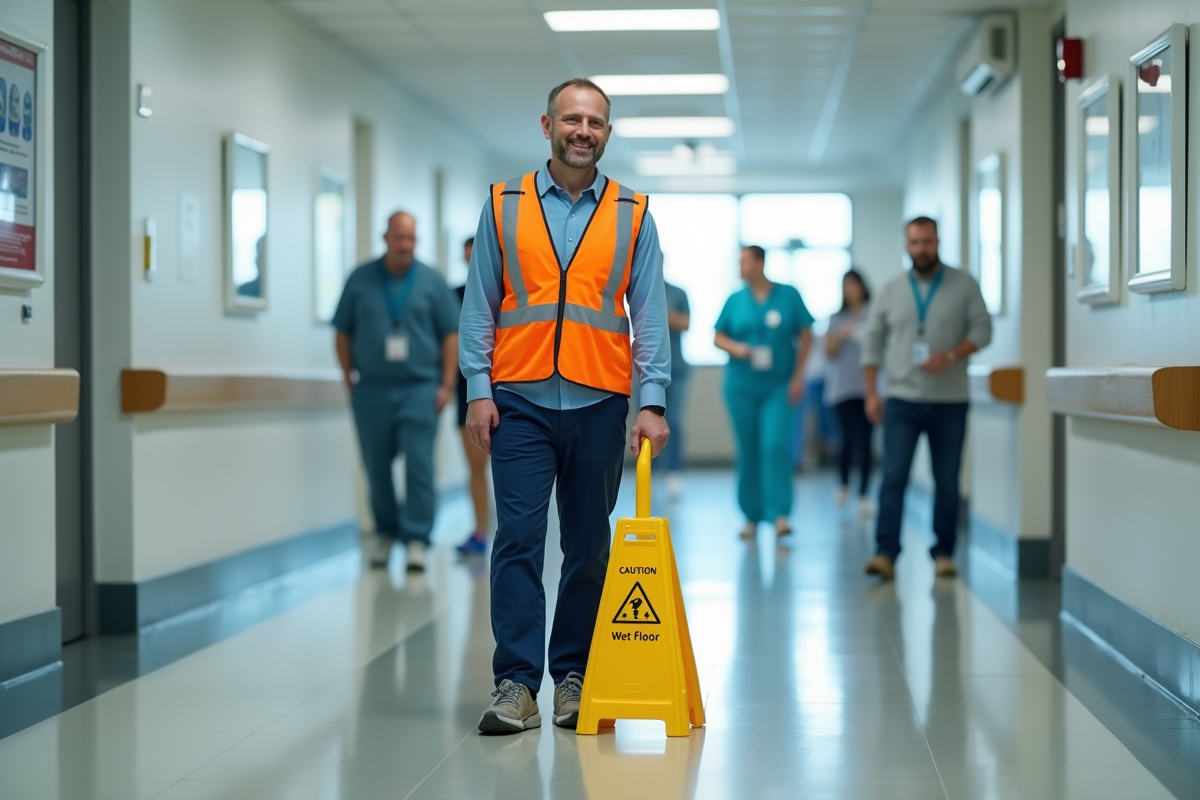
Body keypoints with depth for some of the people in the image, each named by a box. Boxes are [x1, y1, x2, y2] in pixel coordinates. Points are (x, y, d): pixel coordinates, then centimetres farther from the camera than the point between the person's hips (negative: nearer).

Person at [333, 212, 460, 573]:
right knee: (377, 466, 8)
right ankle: (385, 532, 23)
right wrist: (349, 379, 3)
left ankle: (416, 538, -4)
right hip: (371, 390, 2)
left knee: (419, 465, -8)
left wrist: (447, 384, -2)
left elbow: (451, 334, 4)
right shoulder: (360, 280, 6)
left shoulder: (432, 282, 4)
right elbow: (343, 332, 9)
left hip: (418, 389, -1)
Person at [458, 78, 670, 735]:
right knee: (518, 539, -6)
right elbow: (479, 306, 6)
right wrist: (478, 390, -3)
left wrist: (652, 401, -5)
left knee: (589, 546, 7)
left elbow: (649, 312, 4)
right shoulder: (504, 207, 6)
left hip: (598, 403, 1)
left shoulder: (633, 215, 7)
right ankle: (516, 684, -5)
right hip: (520, 402, -1)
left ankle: (573, 676, 17)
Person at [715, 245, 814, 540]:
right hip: (741, 385, 2)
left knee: (776, 446, -15)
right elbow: (719, 338, 9)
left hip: (778, 385, -2)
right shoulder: (735, 300, 5)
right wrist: (735, 347, -13)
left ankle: (780, 514, -16)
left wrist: (798, 376, -2)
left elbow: (806, 336, 2)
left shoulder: (788, 295, -1)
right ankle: (752, 515, 16)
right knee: (748, 451, 5)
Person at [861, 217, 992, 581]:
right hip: (902, 401, 0)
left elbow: (982, 329, 0)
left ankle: (943, 553, 15)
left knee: (947, 482, 5)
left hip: (949, 402, 0)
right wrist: (871, 393, 3)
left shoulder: (964, 285, 4)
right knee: (894, 478, -10)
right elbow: (873, 342, 10)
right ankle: (885, 553, -13)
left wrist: (951, 355, -17)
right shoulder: (890, 290, 8)